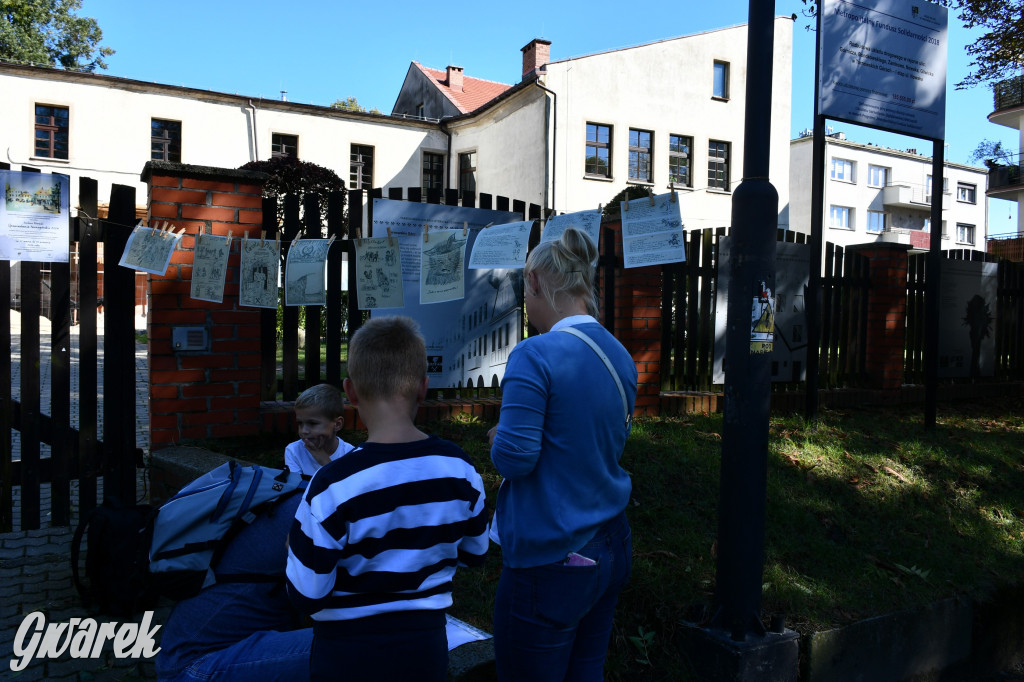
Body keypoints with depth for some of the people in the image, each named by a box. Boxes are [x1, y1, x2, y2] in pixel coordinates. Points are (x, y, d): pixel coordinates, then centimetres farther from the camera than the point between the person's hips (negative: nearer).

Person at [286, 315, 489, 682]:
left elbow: (307, 595, -17)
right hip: (427, 644, 3)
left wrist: (298, 547, 2)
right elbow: (474, 552, 4)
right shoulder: (458, 468, -11)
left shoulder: (333, 485, -24)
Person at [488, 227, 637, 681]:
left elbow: (514, 457, -19)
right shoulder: (619, 356, 5)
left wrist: (498, 439, 1)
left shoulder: (535, 357, -19)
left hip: (551, 561, -8)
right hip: (611, 550, 8)